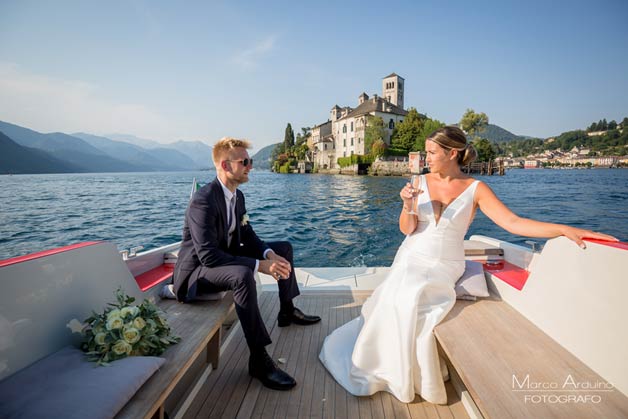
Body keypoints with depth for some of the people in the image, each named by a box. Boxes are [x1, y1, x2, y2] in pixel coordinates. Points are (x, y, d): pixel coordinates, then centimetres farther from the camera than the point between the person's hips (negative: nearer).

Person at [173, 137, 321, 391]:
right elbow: (208, 256, -33)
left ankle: (287, 312, 22)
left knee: (284, 248, 10)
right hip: (195, 274, -9)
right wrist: (259, 265, -34)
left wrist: (270, 254, -14)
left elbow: (247, 235, 5)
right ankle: (258, 360, -28)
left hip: (224, 259, 9)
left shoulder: (237, 195, 1)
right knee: (242, 274, -41)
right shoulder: (203, 200, -26)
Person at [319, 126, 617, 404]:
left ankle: (414, 375, 1)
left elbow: (514, 223, -11)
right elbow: (406, 229, -1)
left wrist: (564, 229, -22)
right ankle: (397, 371, 6)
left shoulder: (475, 189, -5)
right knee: (396, 301, -21)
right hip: (412, 258, 2)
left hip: (444, 266, -2)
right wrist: (408, 206, -19)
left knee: (411, 300, -26)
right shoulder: (421, 181, 0)